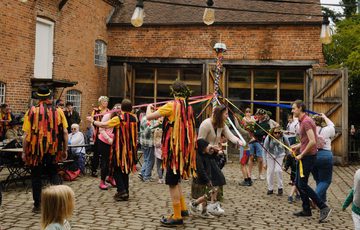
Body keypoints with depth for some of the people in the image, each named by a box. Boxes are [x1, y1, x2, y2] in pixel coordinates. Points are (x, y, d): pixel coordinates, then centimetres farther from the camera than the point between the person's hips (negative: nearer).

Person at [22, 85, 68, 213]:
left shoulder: (31, 111, -6)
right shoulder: (58, 111, -2)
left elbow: (26, 134, -7)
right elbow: (65, 133, -2)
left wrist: (25, 152, 1)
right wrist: (65, 150, 8)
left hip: (36, 150, -1)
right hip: (53, 150, 2)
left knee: (36, 176, 13)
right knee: (53, 174, 17)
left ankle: (37, 205, 16)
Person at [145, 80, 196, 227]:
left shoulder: (172, 105, -13)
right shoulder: (188, 107, 9)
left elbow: (149, 117, -12)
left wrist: (149, 107, 9)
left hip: (174, 148, -8)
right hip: (184, 147, 8)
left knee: (172, 182, -2)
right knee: (175, 180, 20)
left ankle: (177, 217, 3)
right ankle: (183, 209, 25)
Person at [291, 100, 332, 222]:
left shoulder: (306, 121, -18)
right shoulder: (302, 121, 14)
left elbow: (312, 141, -26)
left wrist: (302, 155, -19)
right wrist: (297, 146, 13)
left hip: (308, 157, -10)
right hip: (303, 157, 10)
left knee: (302, 185, -7)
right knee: (298, 183, 13)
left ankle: (323, 208, -1)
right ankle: (306, 210, 21)